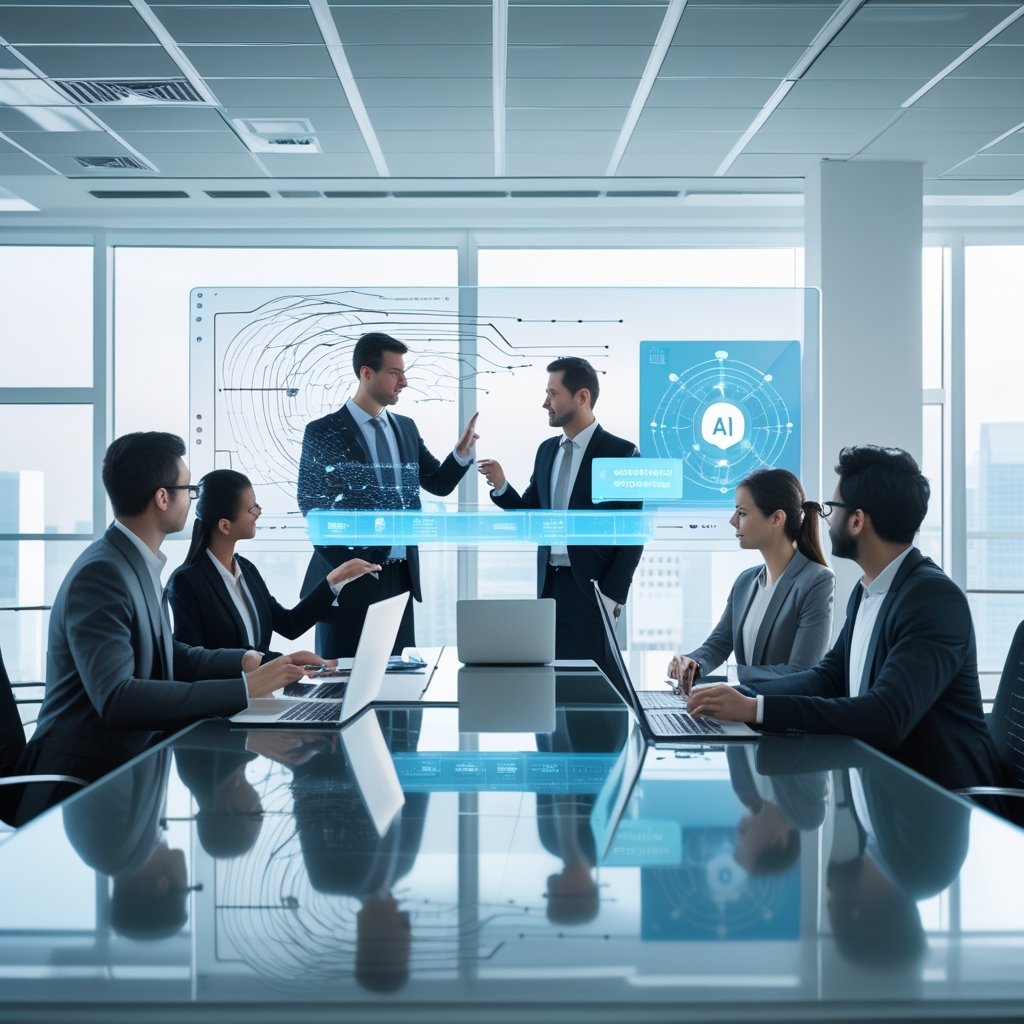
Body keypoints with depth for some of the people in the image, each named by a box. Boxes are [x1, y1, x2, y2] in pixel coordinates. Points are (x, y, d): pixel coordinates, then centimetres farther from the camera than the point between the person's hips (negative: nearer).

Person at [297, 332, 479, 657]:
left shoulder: (406, 428, 12)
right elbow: (313, 507, -5)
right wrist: (348, 563, -11)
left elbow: (439, 483, 14)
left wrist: (461, 453, -5)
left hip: (401, 576, 5)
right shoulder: (323, 433, -5)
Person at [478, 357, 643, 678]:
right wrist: (501, 487, -3)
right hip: (550, 585, 6)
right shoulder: (547, 450, 12)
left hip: (593, 589, -6)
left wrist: (613, 595, -12)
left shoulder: (620, 452, -7)